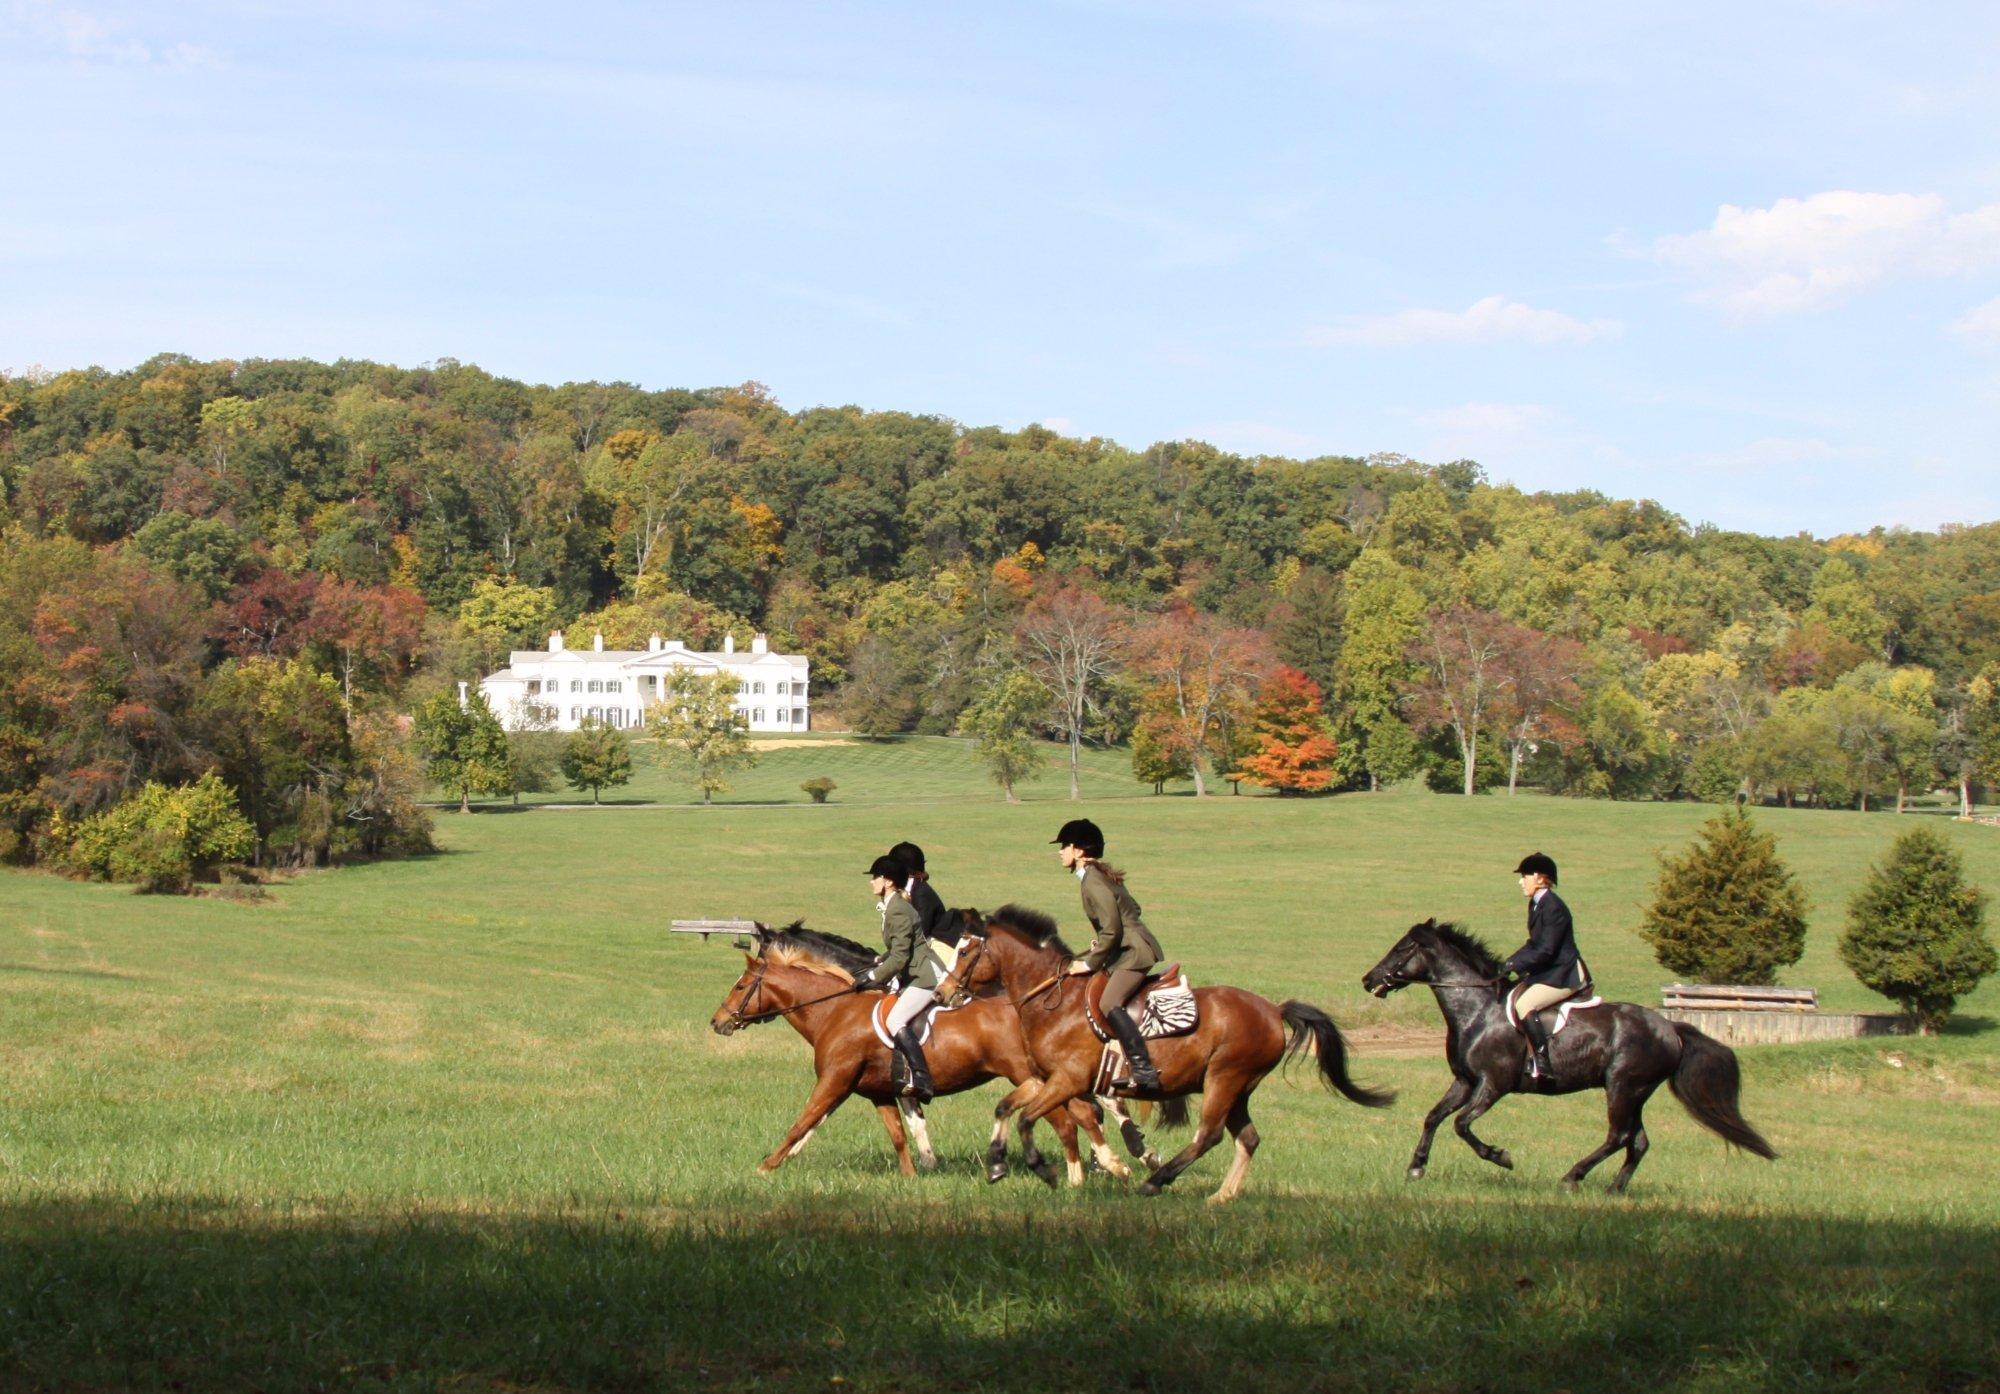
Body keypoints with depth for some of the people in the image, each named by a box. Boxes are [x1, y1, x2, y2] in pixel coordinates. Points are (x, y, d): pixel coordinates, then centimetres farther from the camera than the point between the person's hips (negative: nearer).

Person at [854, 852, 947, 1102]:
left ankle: (921, 1081, -27)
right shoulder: (891, 906, 14)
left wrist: (871, 978, -15)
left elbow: (899, 958, -21)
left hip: (925, 975, -11)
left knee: (895, 1021, -22)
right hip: (915, 975, 11)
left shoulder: (898, 912, -17)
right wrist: (877, 964, 13)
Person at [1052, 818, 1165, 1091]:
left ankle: (1144, 1070, -33)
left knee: (1109, 1003, -25)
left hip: (1134, 951, -11)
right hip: (1130, 948, 11)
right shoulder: (1102, 875, 13)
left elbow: (1111, 929, -20)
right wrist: (1100, 944, 15)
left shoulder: (1093, 882, -17)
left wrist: (1091, 963, -12)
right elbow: (1131, 910, 20)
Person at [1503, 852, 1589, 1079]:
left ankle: (1542, 1061, -25)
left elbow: (1545, 950, -21)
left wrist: (1515, 965, -19)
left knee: (1524, 1004, -25)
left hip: (1564, 974, -10)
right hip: (1546, 972, 10)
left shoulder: (1553, 907, -18)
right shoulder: (1536, 904, 12)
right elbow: (1533, 944, 18)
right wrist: (1510, 963, 6)